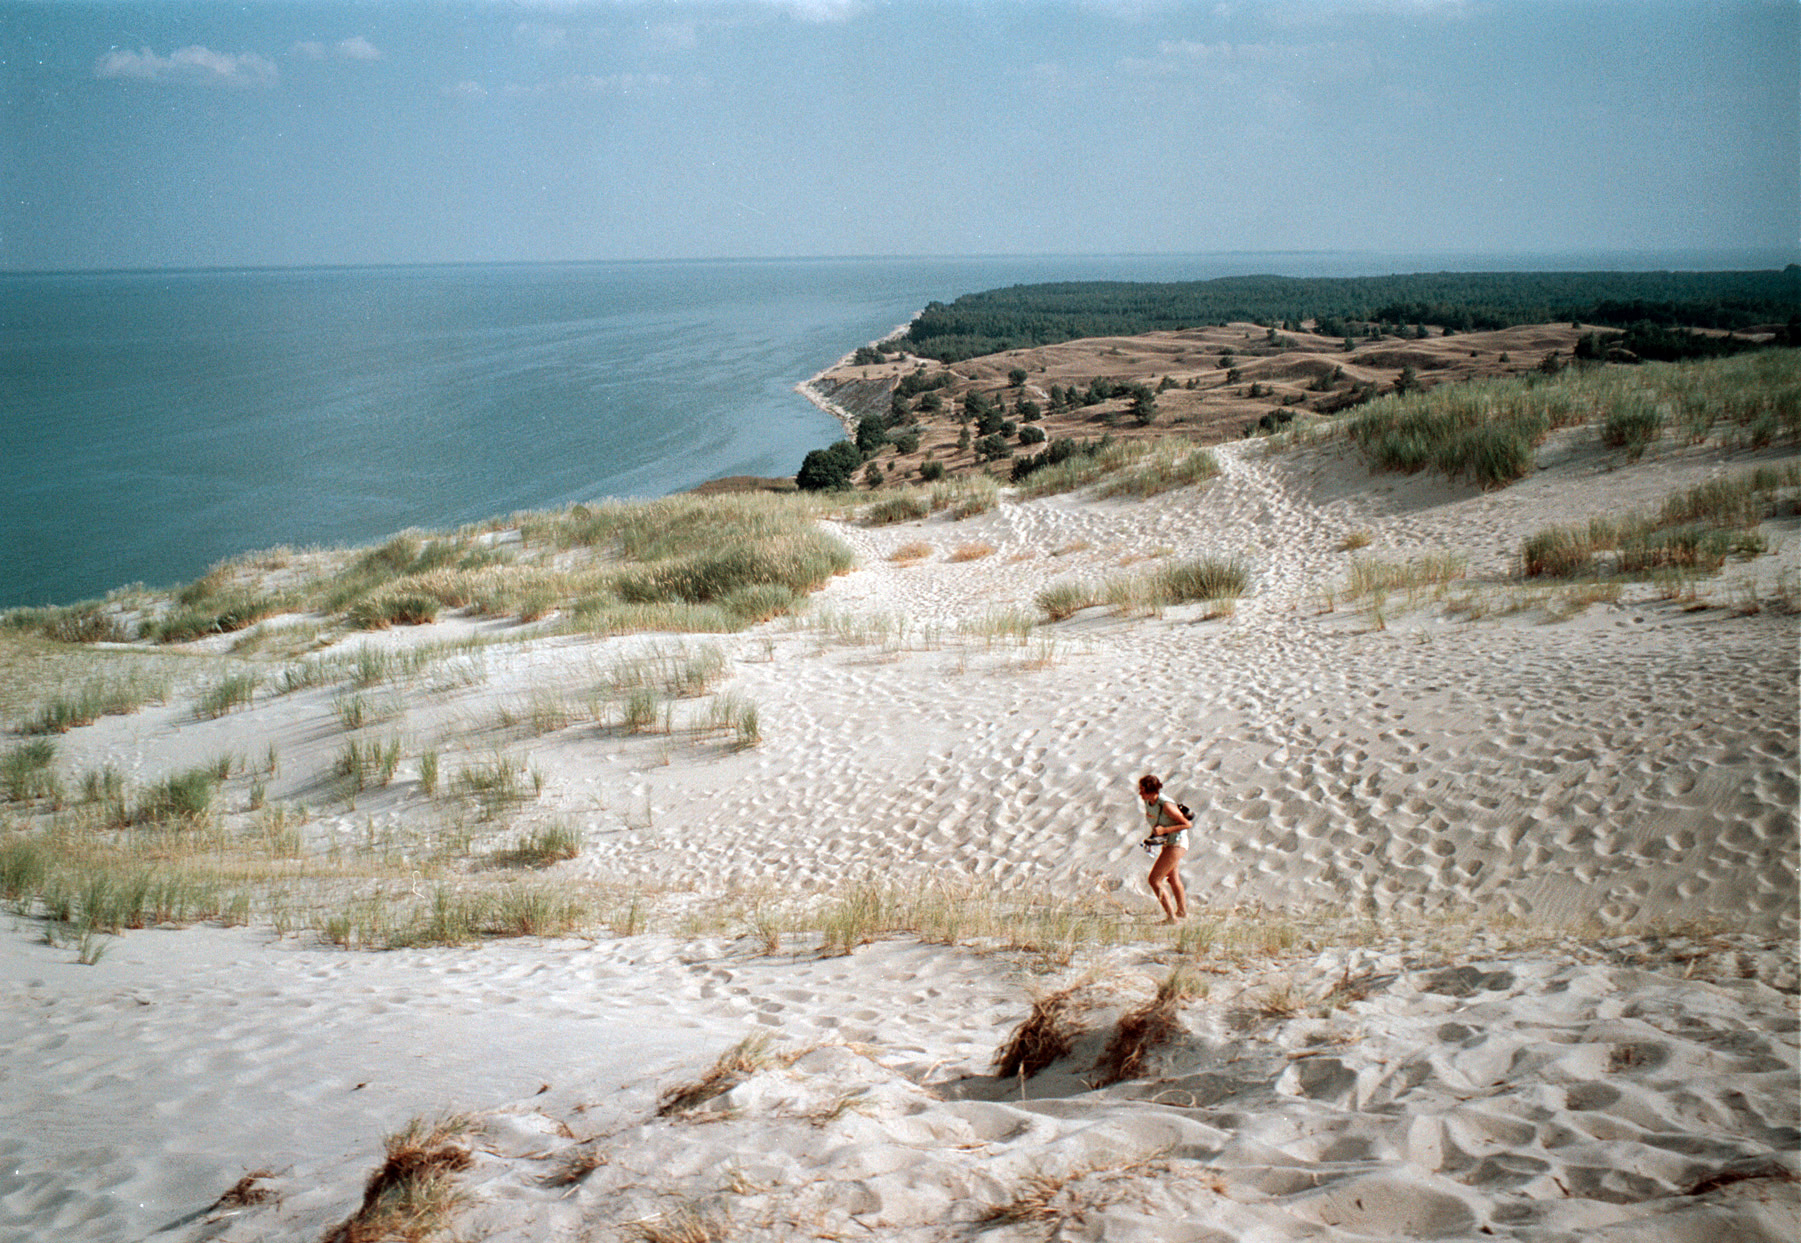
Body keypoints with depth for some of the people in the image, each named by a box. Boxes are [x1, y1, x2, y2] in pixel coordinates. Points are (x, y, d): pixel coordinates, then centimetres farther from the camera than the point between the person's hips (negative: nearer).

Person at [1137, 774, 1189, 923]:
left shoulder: (1166, 805, -29)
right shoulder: (1148, 802, -5)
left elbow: (1187, 824, -23)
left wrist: (1164, 830, -29)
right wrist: (1155, 832, 4)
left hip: (1176, 843, -10)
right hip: (1167, 843, 10)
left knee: (1154, 880, -13)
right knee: (1172, 878, 27)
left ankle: (1171, 916, -6)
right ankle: (1182, 911, 48)